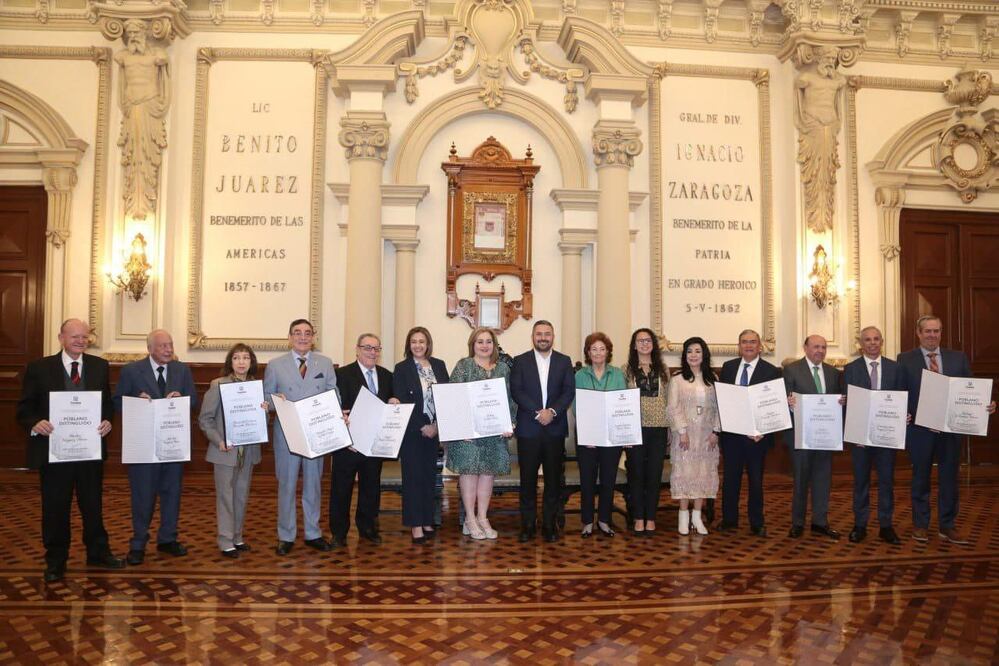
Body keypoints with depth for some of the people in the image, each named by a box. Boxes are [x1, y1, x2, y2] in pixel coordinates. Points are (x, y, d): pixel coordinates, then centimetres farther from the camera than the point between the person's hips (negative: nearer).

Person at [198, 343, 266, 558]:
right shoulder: (218, 385, -7)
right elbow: (205, 418, -5)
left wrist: (264, 411, -11)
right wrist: (218, 440, -17)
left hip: (248, 450, 4)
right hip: (225, 450, -4)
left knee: (241, 495, 13)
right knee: (226, 496, 3)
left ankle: (237, 537, 26)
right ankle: (226, 542, 11)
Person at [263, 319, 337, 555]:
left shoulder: (325, 364, 6)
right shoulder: (275, 365, 3)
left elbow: (333, 395, 4)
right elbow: (265, 396, 4)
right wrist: (275, 399, -18)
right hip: (286, 434, -1)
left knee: (313, 483, 11)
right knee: (286, 484, 5)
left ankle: (312, 533, 23)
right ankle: (286, 536, 18)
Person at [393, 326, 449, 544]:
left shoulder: (439, 365, 7)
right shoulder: (401, 368, -3)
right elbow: (401, 402, -8)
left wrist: (437, 425, -6)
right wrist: (422, 427, -12)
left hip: (435, 430, 4)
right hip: (412, 431, -4)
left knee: (430, 476, 8)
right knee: (413, 477, 0)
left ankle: (427, 521, 17)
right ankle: (416, 525, 5)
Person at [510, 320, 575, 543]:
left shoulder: (564, 361, 9)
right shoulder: (520, 361, 5)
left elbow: (569, 391, 1)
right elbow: (516, 391, -4)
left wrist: (552, 411, -14)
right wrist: (537, 412, -15)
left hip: (555, 428, 1)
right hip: (528, 428, -1)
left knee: (554, 478, 5)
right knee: (527, 478, 3)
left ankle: (550, 524, 14)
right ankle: (528, 524, 13)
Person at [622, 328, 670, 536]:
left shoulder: (663, 369, 9)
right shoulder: (626, 369, 2)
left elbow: (669, 399, 10)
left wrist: (671, 427, 5)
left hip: (658, 428, 2)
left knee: (655, 474, 6)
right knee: (636, 474, 5)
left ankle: (650, 518, 17)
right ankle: (638, 518, 16)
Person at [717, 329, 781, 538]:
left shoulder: (772, 371, -4)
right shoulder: (728, 367, 6)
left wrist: (763, 430, -16)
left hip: (756, 434, -3)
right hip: (730, 432, 3)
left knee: (756, 480, 7)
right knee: (730, 477, 11)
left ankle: (757, 524, 19)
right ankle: (729, 519, 24)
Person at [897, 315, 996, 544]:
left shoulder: (958, 358, 6)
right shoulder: (905, 359, -1)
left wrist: (985, 406, -13)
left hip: (951, 428, 2)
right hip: (920, 429, -2)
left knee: (949, 479, 9)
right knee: (921, 478, 10)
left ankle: (947, 527, 22)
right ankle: (920, 525, 22)